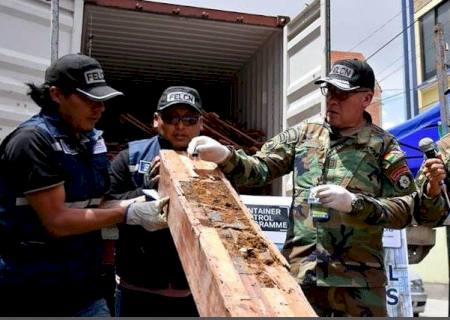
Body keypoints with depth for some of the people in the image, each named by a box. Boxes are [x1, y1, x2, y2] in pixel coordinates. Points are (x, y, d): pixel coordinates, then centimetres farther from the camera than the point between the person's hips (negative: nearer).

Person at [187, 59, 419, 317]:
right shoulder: (304, 134, 10)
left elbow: (404, 210, -2)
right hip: (299, 272, 2)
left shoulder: (384, 146, 2)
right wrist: (224, 155, -14)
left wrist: (353, 203, -17)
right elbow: (260, 168, 5)